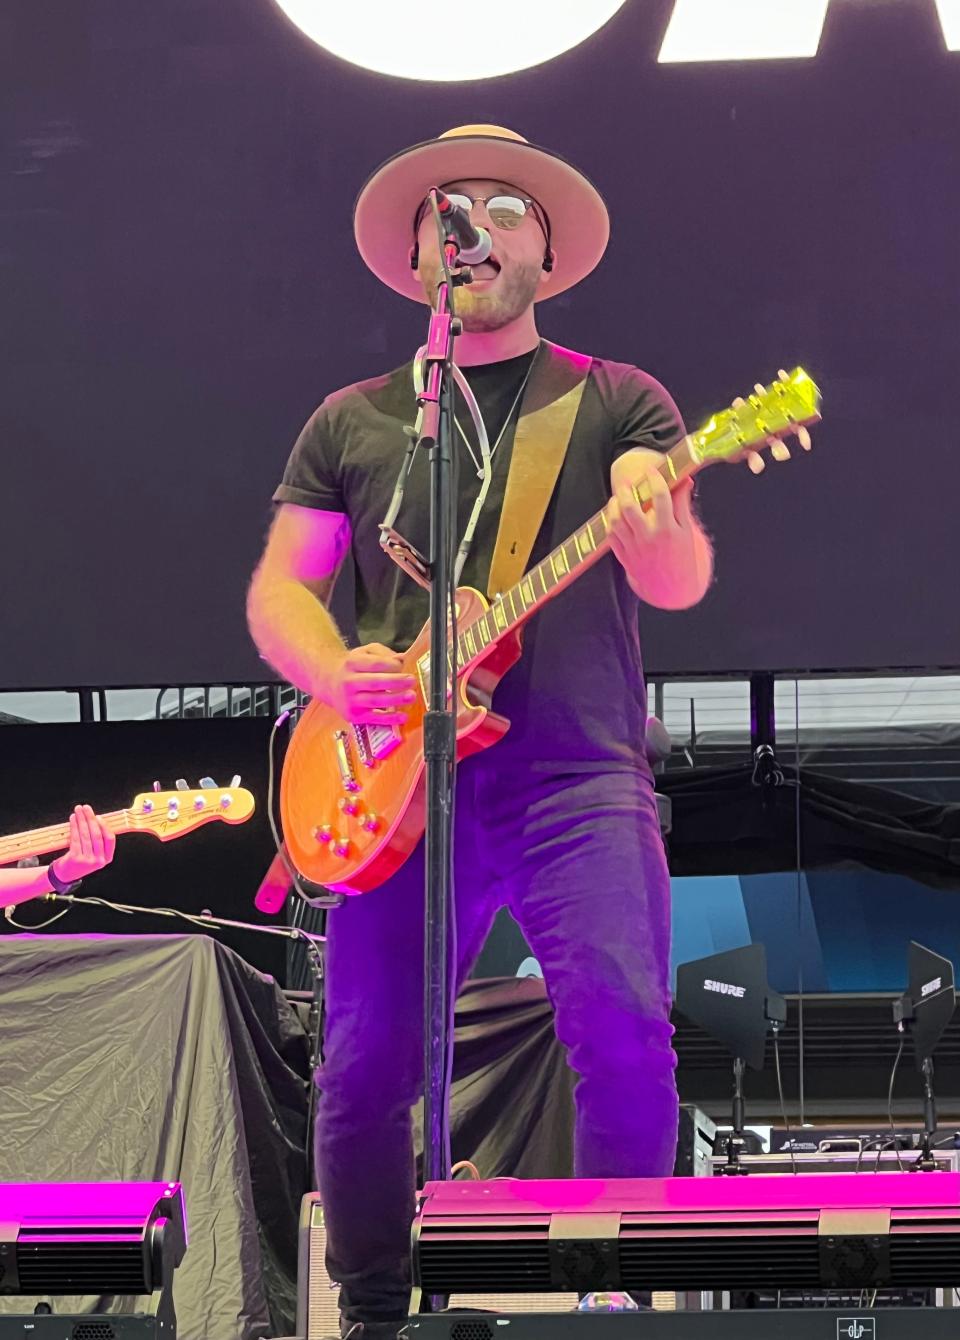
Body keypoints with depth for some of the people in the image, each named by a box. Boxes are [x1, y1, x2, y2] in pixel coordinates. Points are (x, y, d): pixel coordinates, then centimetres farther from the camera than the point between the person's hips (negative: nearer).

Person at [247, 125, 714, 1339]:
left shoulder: (619, 404, 10)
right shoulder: (350, 421, 16)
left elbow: (682, 585, -4)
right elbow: (278, 587, 13)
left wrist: (651, 529, -29)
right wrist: (332, 668, -9)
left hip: (579, 778, -2)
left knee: (624, 1035, -18)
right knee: (367, 1062, -1)